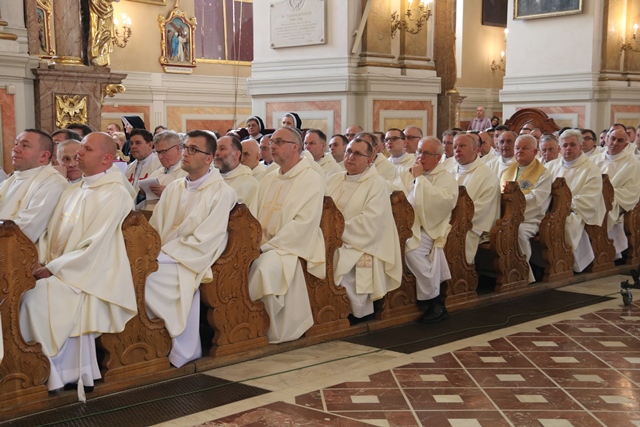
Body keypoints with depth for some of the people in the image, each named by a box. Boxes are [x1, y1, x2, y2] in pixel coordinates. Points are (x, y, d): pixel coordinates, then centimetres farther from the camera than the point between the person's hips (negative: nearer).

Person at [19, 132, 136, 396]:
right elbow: (51, 233, 15)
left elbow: (92, 248, -16)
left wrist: (52, 269, -16)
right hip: (56, 270, 7)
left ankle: (56, 374, -10)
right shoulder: (72, 191, 15)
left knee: (37, 297, -26)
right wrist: (41, 262, -3)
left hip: (87, 276, -7)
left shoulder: (114, 194, -10)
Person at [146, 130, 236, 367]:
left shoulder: (221, 193, -5)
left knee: (149, 279, -29)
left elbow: (204, 242, -13)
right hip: (164, 258, 6)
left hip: (192, 263, -6)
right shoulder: (173, 188, 16)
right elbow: (154, 228, 13)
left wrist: (163, 255, -17)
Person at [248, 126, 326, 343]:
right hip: (264, 246, 7)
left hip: (292, 248, -7)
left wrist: (268, 246, -19)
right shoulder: (268, 180, 18)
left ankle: (272, 332, -18)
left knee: (265, 266, -33)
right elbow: (256, 217, 19)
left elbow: (305, 223, -16)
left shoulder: (312, 180, -5)